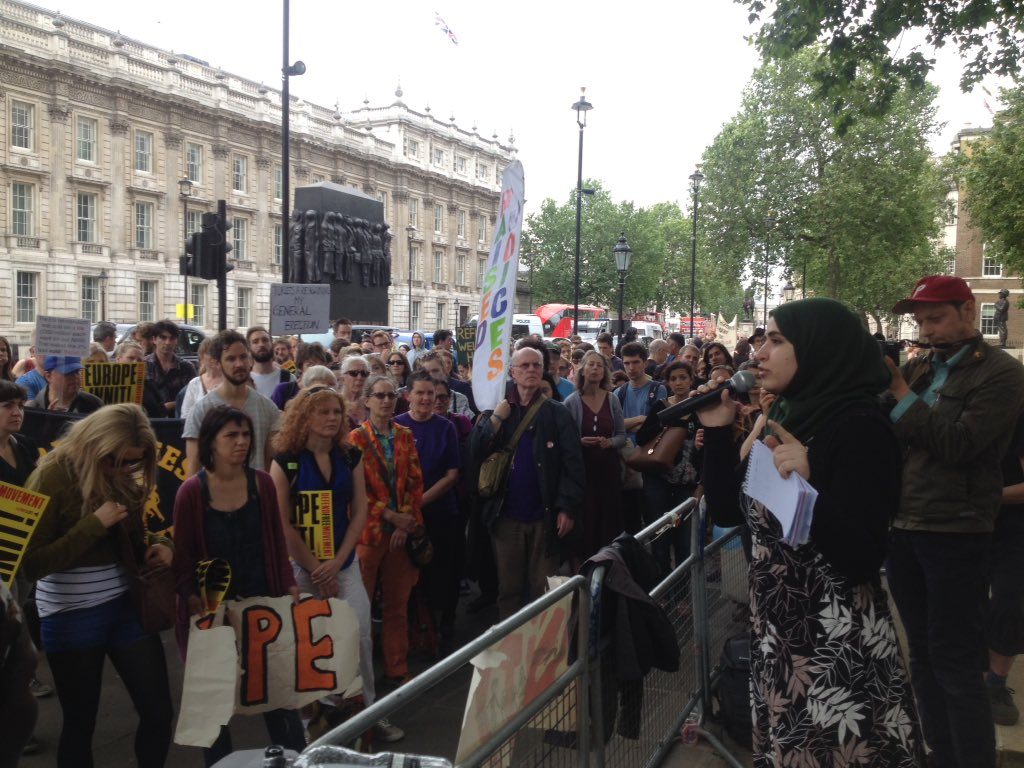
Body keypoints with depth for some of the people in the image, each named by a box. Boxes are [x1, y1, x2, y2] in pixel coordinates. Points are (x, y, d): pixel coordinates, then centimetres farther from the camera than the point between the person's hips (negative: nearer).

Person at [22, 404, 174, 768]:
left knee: (159, 711, 7)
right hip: (71, 617, -5)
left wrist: (158, 545, -5)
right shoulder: (53, 477, -14)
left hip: (127, 605, 5)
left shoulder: (124, 478, 3)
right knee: (80, 723, 10)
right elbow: (32, 565, -18)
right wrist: (94, 524, -24)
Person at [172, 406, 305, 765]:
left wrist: (289, 586, -2)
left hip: (263, 603, 2)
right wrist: (192, 599, -19)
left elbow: (276, 542, 5)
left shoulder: (262, 482, -1)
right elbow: (183, 556, -7)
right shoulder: (191, 491, -9)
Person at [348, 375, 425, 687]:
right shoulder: (356, 438, -4)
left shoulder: (405, 435, 9)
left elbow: (415, 481, 6)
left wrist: (407, 521, -6)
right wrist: (391, 515, -13)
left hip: (402, 531, 4)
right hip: (369, 530, -4)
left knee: (397, 604, 11)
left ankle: (397, 668, 21)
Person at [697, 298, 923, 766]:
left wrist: (809, 486, -32)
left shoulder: (859, 425, -16)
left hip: (836, 640, -8)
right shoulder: (782, 417, 7)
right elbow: (727, 512, 7)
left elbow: (862, 558, -21)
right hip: (775, 628, 8)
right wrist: (718, 432, -1)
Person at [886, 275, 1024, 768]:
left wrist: (903, 395, -17)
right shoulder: (917, 369, 11)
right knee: (922, 655, 14)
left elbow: (958, 445, -18)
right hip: (903, 527, 7)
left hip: (955, 533, -6)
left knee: (956, 663, -2)